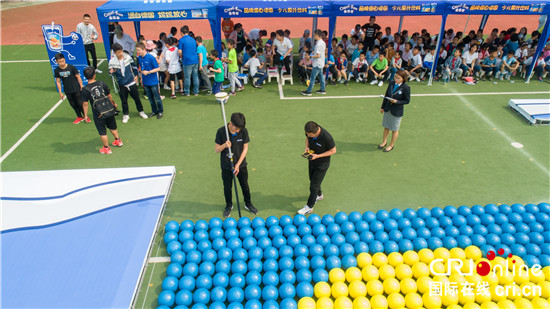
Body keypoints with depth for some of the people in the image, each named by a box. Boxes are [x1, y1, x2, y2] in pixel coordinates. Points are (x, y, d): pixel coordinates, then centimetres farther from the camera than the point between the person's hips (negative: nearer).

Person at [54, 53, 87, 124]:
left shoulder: (71, 67, -12)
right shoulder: (57, 70, -3)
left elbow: (78, 77, -4)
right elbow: (58, 81, 4)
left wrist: (81, 87, -5)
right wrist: (60, 92, 4)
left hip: (76, 89, -3)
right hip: (67, 91, 3)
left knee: (80, 103, 1)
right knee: (73, 104, 10)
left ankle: (85, 116, 19)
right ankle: (79, 117, 24)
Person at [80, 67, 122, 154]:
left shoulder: (85, 89, -14)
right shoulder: (102, 83, -7)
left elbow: (85, 104, -9)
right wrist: (113, 103, 23)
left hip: (98, 114, -3)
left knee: (102, 132, 11)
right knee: (112, 127, 25)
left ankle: (106, 148, 22)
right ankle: (118, 141, 41)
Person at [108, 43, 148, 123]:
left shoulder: (128, 57, -9)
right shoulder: (112, 61, -13)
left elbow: (134, 66, 9)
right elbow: (111, 73, 0)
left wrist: (136, 75, 11)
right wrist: (112, 72, -23)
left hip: (132, 83, 1)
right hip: (122, 85, -1)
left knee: (137, 98, 13)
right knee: (124, 101, 11)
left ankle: (141, 111, 34)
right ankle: (125, 115, 30)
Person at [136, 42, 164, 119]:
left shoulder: (151, 58, -16)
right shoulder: (139, 58, 2)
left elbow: (158, 68, -14)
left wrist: (148, 72, -20)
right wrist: (142, 73, 13)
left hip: (153, 81, -6)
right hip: (145, 82, 6)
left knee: (157, 97, 5)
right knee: (150, 98, 16)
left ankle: (160, 111, 21)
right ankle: (154, 111, 30)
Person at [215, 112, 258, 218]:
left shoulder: (244, 131, -14)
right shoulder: (221, 131, -17)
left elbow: (245, 148, -7)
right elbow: (217, 149, -9)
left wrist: (238, 164, -13)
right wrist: (224, 145, -31)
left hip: (241, 165, 1)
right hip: (226, 166, -1)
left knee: (245, 185, 15)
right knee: (227, 187, 13)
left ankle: (248, 204, 38)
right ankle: (229, 206, 37)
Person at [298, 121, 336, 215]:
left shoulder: (327, 137, -36)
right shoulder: (309, 132, -18)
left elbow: (333, 150, -19)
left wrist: (317, 156, -26)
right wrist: (307, 147, -14)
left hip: (322, 163, -6)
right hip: (312, 160, 7)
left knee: (314, 185, 0)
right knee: (312, 179, 24)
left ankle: (309, 207, 15)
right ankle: (319, 195, 51)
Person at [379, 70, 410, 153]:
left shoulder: (406, 88, -19)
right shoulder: (391, 83, -4)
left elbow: (407, 101, -12)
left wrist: (396, 101, -26)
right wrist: (382, 107, 11)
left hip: (397, 111, -5)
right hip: (387, 109, 5)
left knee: (395, 129, 12)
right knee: (386, 127, 21)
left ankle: (391, 145, 31)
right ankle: (384, 142, 41)